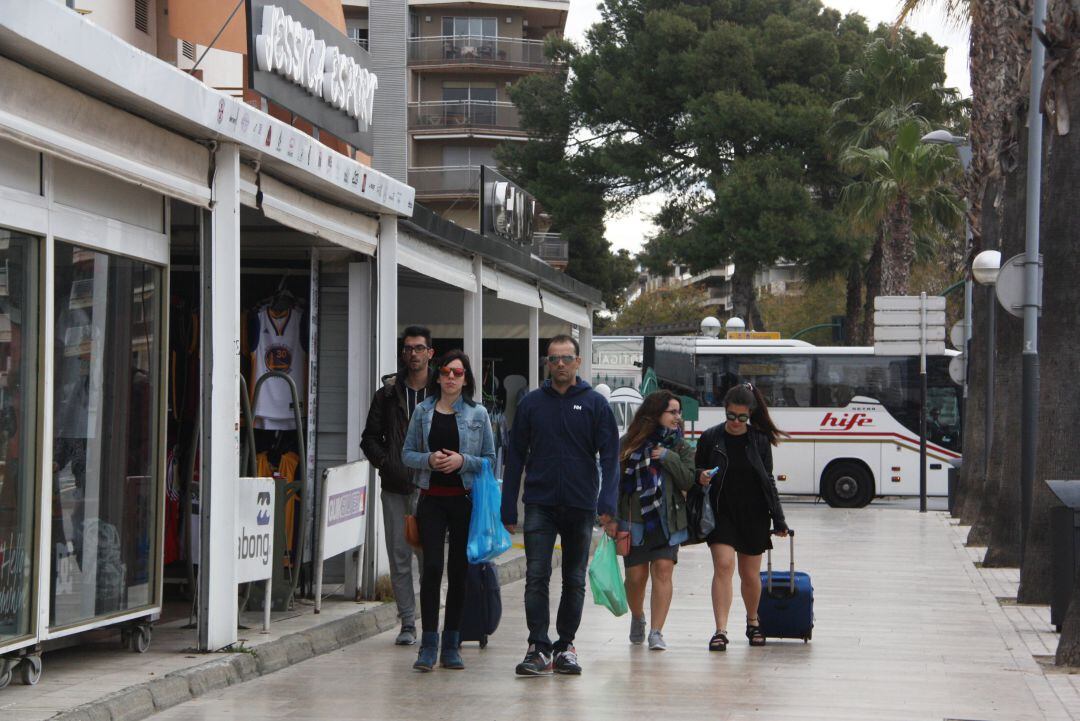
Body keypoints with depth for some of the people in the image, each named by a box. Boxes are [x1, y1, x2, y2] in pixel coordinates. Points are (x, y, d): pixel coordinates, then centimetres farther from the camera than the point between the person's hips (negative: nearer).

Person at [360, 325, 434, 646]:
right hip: (395, 488, 3)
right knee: (399, 558, 4)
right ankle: (408, 623, 11)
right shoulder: (388, 394, 10)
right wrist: (386, 464, -2)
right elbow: (370, 437, 14)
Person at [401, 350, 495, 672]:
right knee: (432, 566, -10)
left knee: (459, 570, 4)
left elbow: (490, 459, 4)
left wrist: (463, 460, -13)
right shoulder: (423, 411, 7)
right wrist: (429, 459, -10)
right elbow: (407, 453, 9)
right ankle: (428, 644, -6)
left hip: (464, 499, 0)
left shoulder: (478, 414, 4)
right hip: (432, 498, 0)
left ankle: (451, 645, 13)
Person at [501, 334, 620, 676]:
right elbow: (515, 457, 7)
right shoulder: (531, 404, 5)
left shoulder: (595, 404, 2)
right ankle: (538, 648, -9)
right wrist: (509, 509, 2)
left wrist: (607, 504, -15)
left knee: (574, 581, 8)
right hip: (540, 504, 0)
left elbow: (609, 456, -2)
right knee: (536, 577, -9)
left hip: (580, 506, 0)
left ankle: (565, 646, 18)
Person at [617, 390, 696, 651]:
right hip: (635, 520, -1)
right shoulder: (630, 443, 0)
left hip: (667, 520, 1)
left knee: (663, 570, -12)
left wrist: (669, 458, -12)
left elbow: (689, 481, -3)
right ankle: (637, 618, 34)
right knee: (636, 576, 3)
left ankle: (656, 631, -9)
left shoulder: (681, 448, 7)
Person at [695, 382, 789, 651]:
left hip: (753, 516, 1)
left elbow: (768, 481, 5)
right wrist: (701, 476, -16)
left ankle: (753, 622, 35)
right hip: (721, 514, -1)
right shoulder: (710, 438, -3)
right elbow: (697, 472, 9)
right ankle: (720, 630, -16)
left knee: (750, 574, 11)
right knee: (723, 566, -15)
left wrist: (778, 520, 3)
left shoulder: (759, 441, 0)